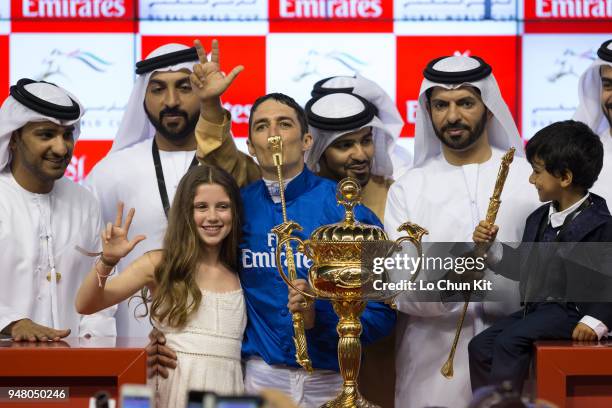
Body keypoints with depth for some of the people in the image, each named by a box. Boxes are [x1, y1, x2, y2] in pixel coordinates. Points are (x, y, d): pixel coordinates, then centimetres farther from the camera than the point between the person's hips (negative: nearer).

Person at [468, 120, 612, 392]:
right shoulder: (540, 218, 13)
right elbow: (523, 267, 20)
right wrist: (491, 248, 6)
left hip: (570, 311, -9)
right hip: (537, 308, 9)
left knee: (510, 342, -26)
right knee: (480, 346, -3)